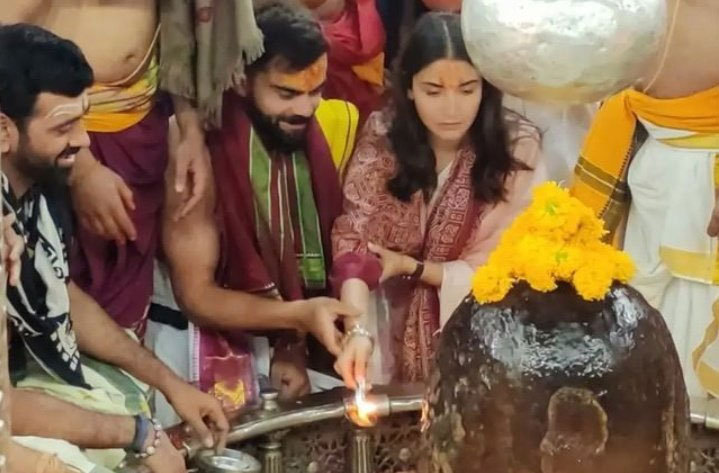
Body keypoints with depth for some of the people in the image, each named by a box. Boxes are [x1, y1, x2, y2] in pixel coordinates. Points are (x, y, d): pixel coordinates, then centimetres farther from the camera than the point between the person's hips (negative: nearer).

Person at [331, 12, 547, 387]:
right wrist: (359, 330, -28)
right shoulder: (382, 136, -6)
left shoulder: (515, 147, -10)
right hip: (392, 323, 1)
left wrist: (409, 267, -9)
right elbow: (353, 240, -12)